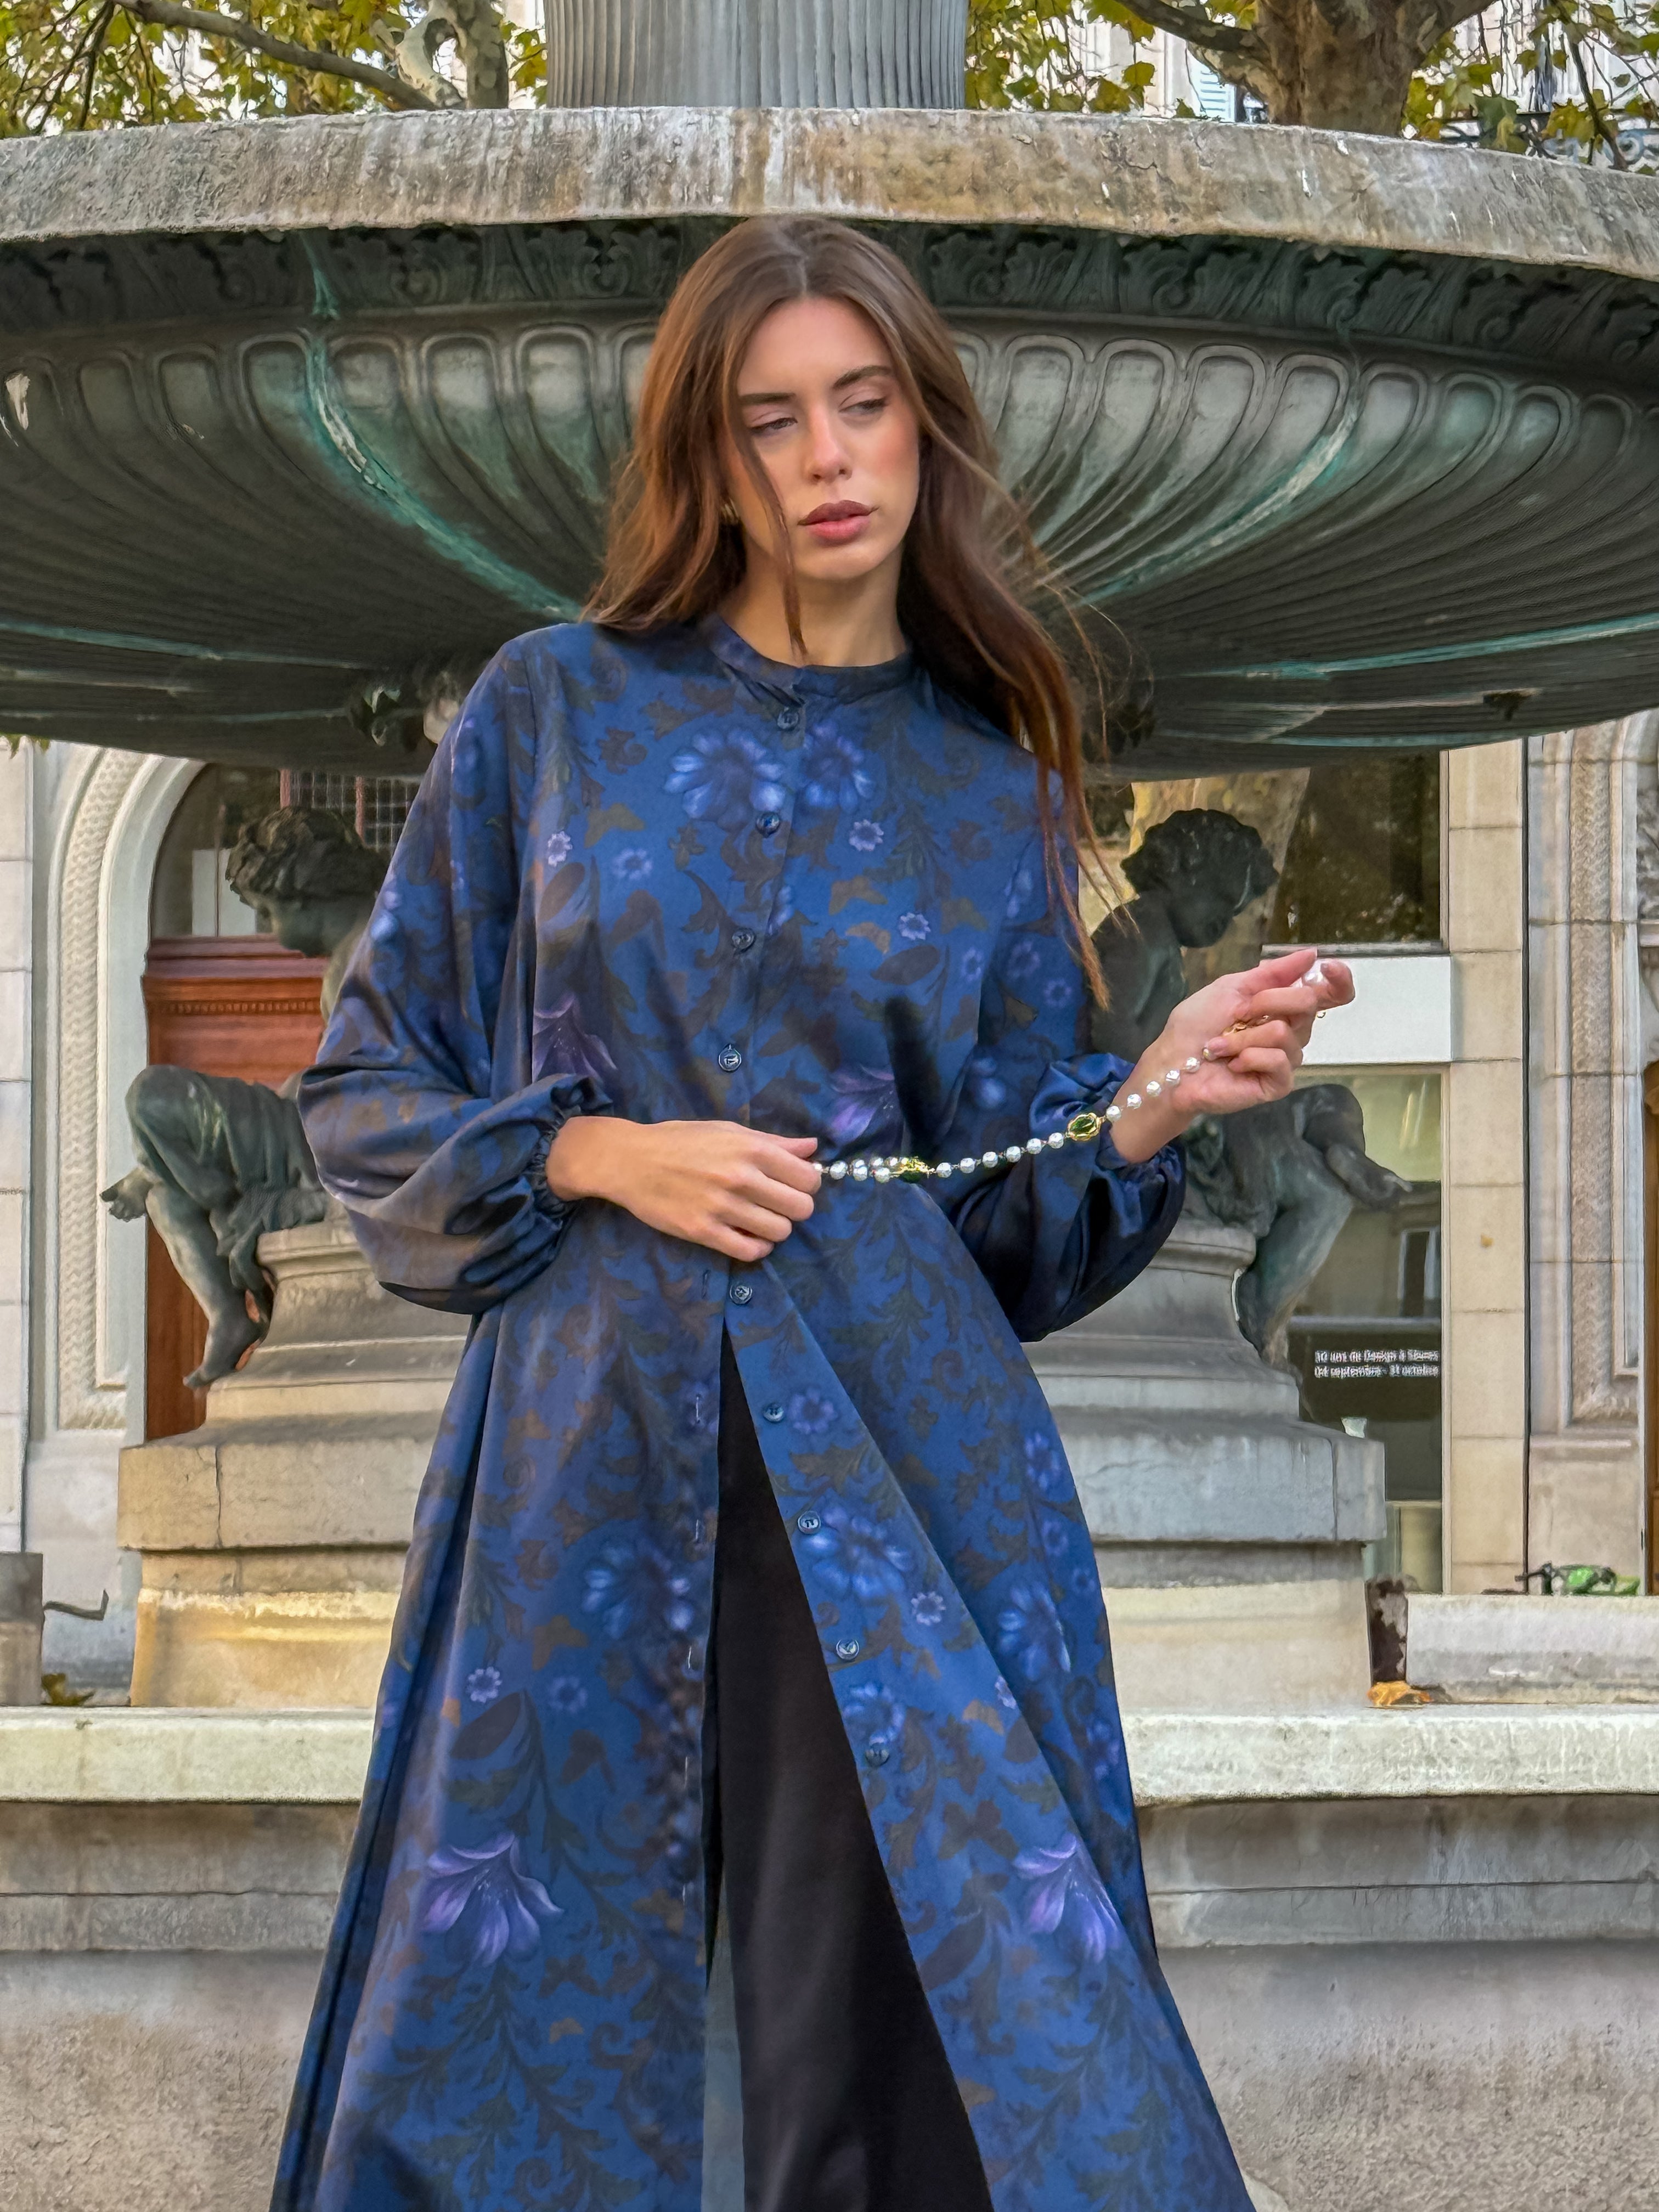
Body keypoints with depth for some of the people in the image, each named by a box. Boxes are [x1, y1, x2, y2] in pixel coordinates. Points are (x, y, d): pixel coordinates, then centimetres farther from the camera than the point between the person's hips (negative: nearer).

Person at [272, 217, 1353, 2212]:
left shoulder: (993, 788, 10)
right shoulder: (554, 713, 6)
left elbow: (1002, 1203, 8)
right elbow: (371, 1090, 8)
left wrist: (1157, 1094, -10)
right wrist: (603, 1159, -7)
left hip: (903, 1470, 0)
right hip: (593, 1455, 0)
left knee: (894, 2039, -5)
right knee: (530, 2022, 4)